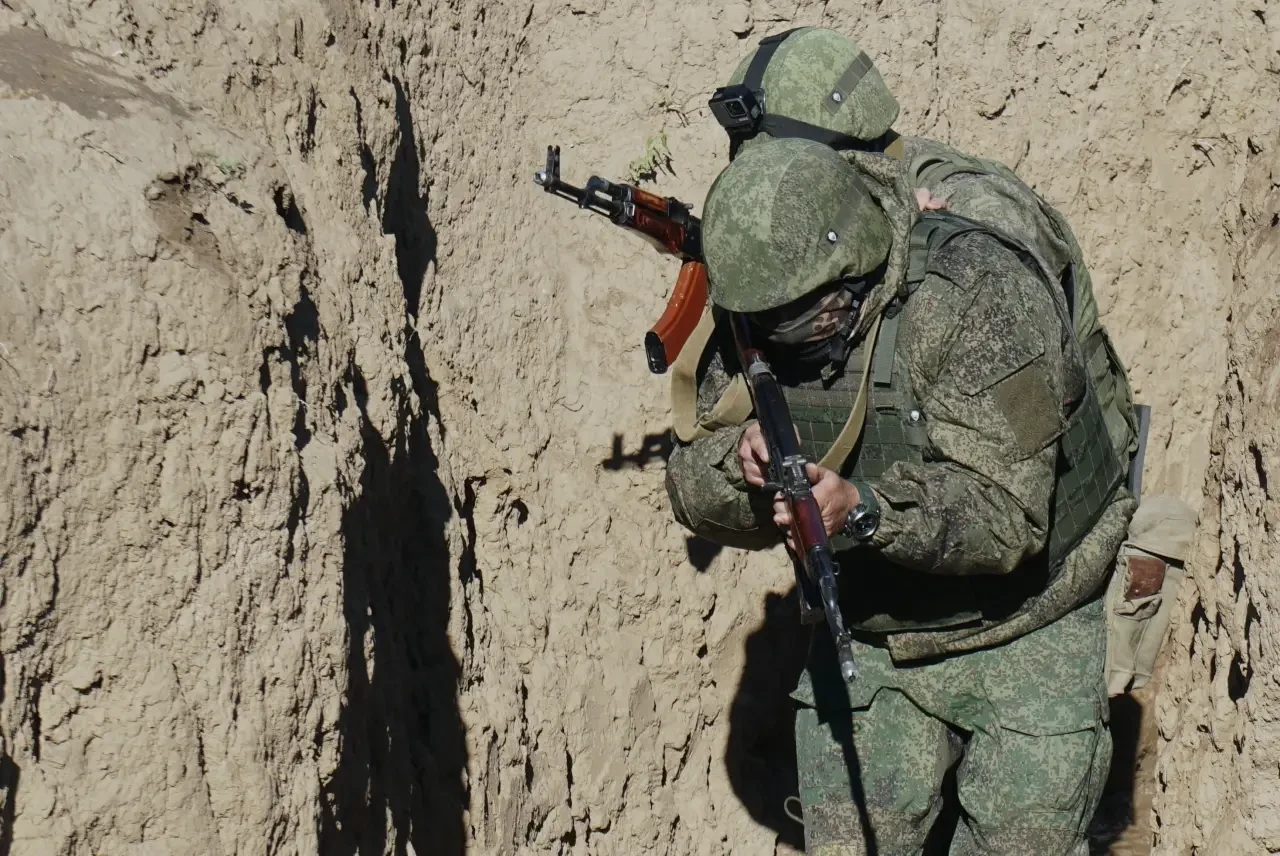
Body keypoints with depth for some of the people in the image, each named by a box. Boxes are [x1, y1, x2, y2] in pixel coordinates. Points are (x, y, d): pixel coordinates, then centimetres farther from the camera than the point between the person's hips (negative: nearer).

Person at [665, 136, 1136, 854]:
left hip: (1019, 641, -4)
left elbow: (1006, 516, -30)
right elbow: (697, 496, -6)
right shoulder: (751, 317, -8)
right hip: (863, 639, 4)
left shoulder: (982, 293, -26)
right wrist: (743, 459, -28)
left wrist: (867, 509, -45)